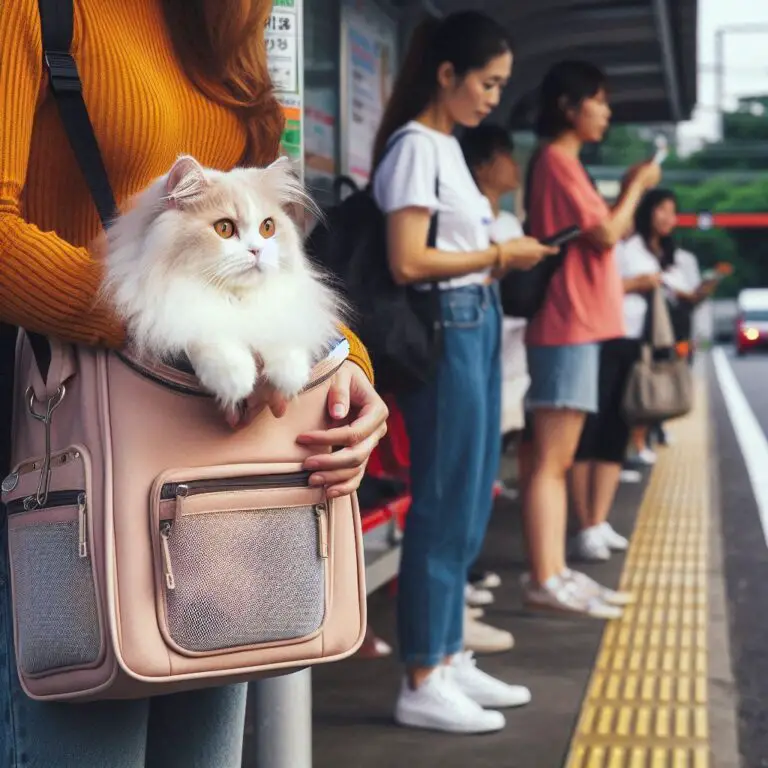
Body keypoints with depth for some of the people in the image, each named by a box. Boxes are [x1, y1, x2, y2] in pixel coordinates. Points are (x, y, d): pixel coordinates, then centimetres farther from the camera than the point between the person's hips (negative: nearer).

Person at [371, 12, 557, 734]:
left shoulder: (447, 145, 16)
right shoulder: (416, 146, -12)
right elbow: (408, 263, -20)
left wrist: (502, 261, 4)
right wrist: (499, 255, -12)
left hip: (475, 326, 10)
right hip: (442, 331, -10)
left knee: (467, 506, 13)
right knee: (445, 506, -5)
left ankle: (448, 660, 22)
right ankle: (420, 684, 3)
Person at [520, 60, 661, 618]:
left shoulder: (563, 162, 21)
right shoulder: (558, 159, -10)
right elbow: (605, 234, -13)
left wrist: (630, 194, 13)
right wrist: (638, 185, -1)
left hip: (578, 326, 10)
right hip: (568, 327, -10)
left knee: (559, 459, 9)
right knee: (551, 461, -10)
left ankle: (555, 572, 13)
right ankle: (544, 582, -8)